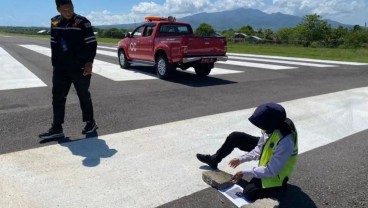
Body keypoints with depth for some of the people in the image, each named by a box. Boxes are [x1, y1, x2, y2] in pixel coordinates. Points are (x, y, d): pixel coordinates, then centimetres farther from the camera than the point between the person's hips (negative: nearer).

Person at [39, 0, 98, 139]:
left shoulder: (82, 22, -7)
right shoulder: (54, 23, 9)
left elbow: (92, 43, -9)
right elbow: (53, 44, 17)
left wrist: (89, 62, -18)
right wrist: (54, 63, 13)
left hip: (80, 67, -5)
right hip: (61, 67, 5)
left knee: (84, 96, 5)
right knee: (58, 97, 3)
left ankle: (90, 123, 21)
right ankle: (57, 128, 10)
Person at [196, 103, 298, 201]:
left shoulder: (285, 141, -42)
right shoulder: (273, 124, -19)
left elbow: (271, 171, -34)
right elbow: (260, 148, -4)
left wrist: (244, 173, -29)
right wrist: (241, 159, -10)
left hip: (275, 171, -7)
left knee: (249, 193, -24)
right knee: (235, 137, 3)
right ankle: (214, 160, 25)